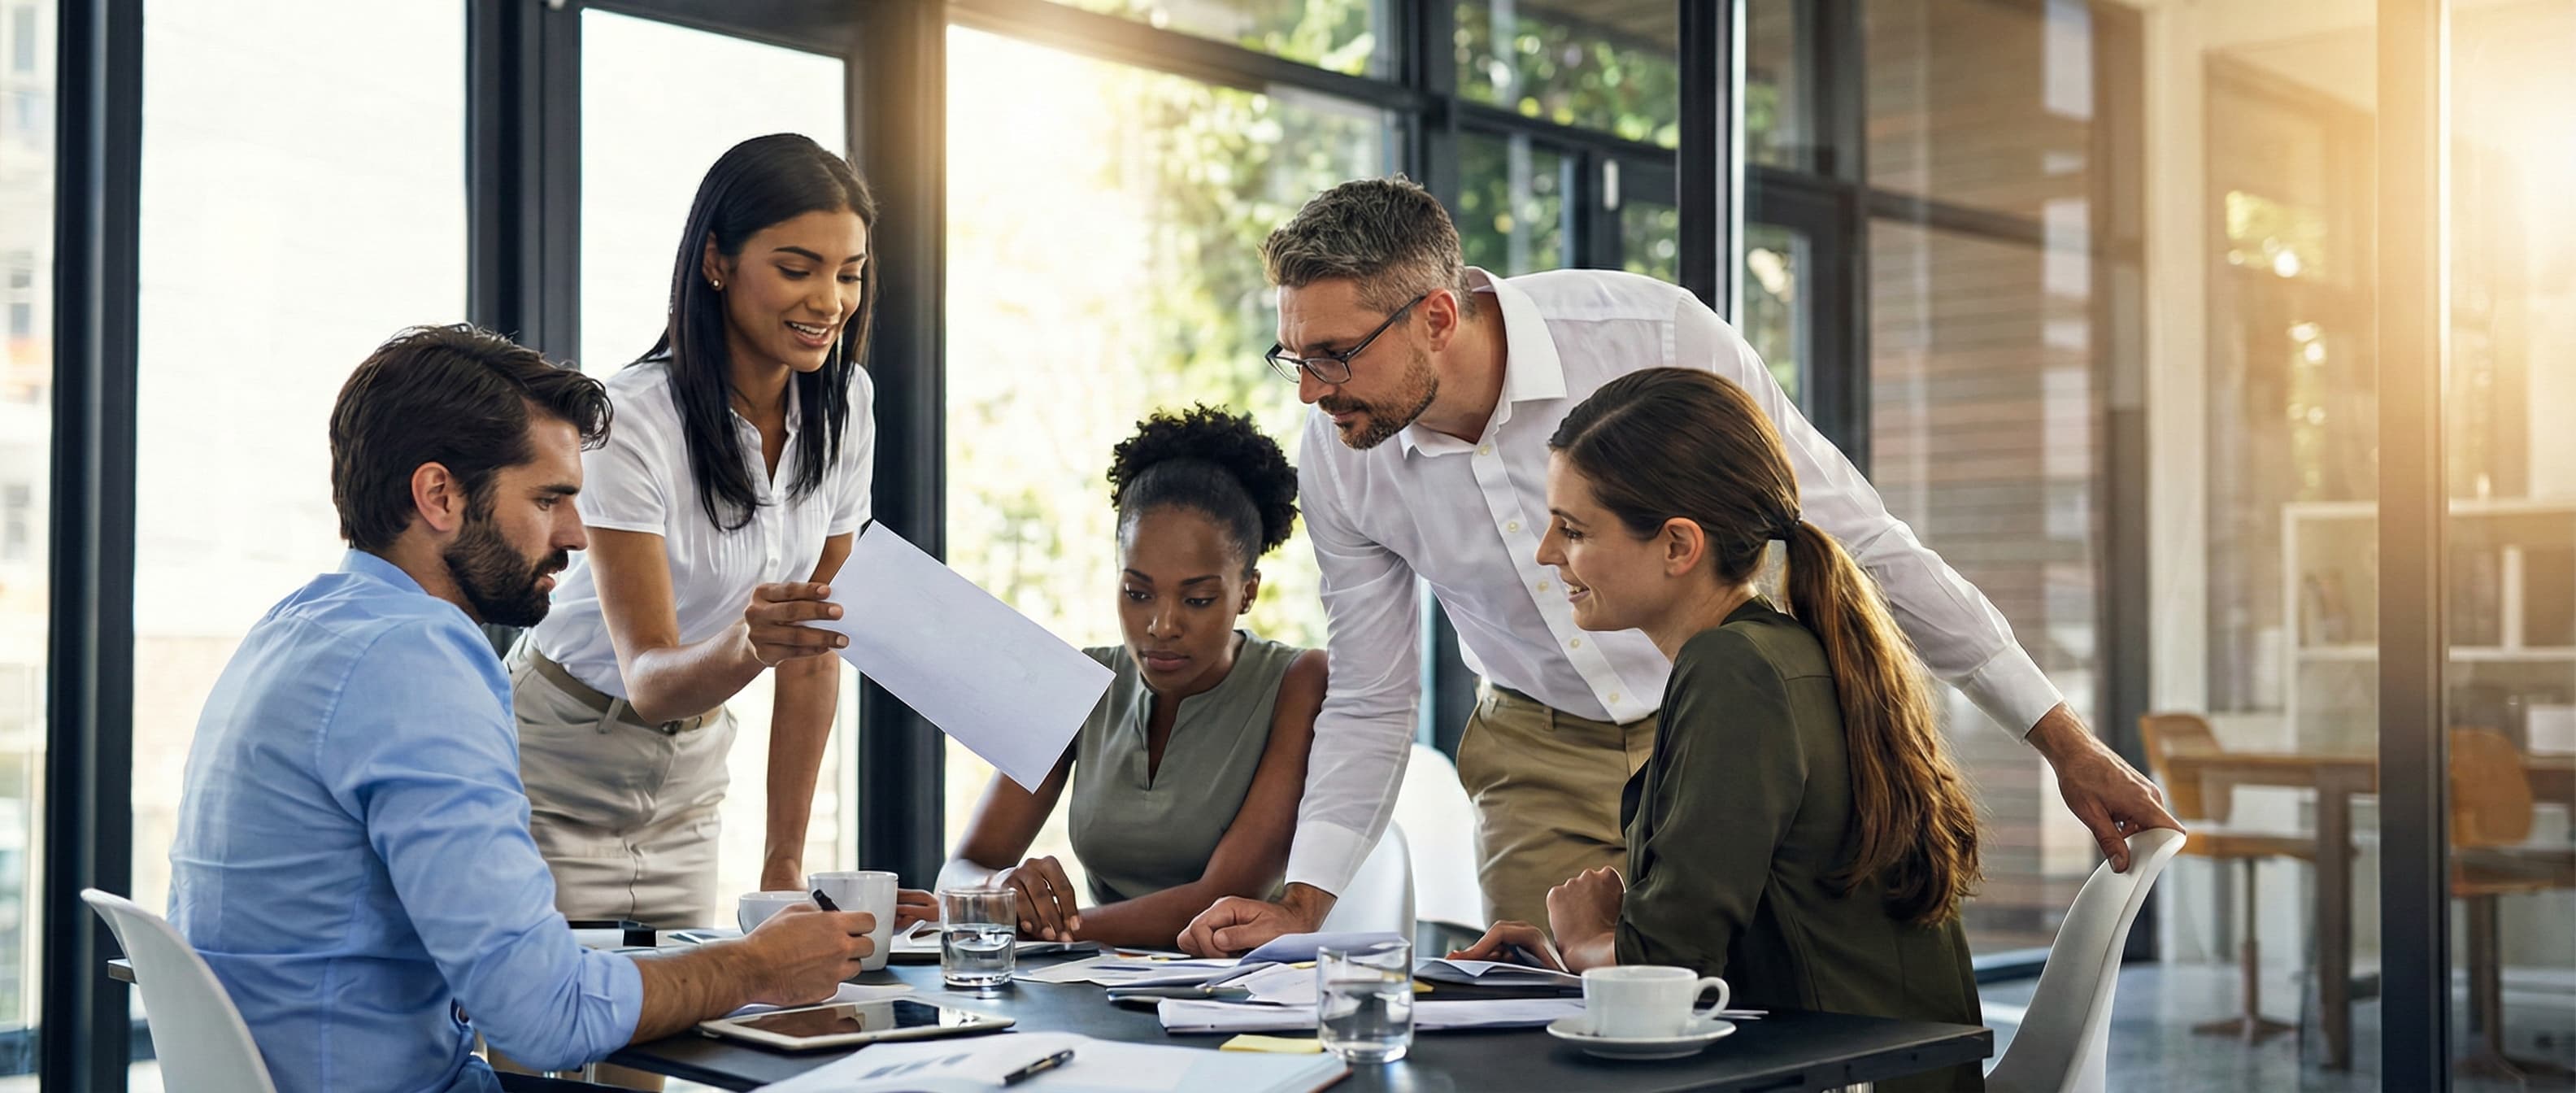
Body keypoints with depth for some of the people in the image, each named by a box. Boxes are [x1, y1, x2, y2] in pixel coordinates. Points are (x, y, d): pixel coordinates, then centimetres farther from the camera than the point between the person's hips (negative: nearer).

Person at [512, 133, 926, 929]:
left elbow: (814, 648, -3)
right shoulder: (633, 420, -23)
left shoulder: (844, 405, -6)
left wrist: (784, 866, -4)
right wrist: (744, 647, -48)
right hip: (557, 782, -5)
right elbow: (648, 680, -26)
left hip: (687, 783, 5)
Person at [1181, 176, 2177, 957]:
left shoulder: (1650, 334, -25)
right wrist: (1301, 906, -9)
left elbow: (1855, 535, -17)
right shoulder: (1337, 461, -13)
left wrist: (2062, 739, -12)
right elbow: (1369, 705, 1)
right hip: (1541, 759, 3)